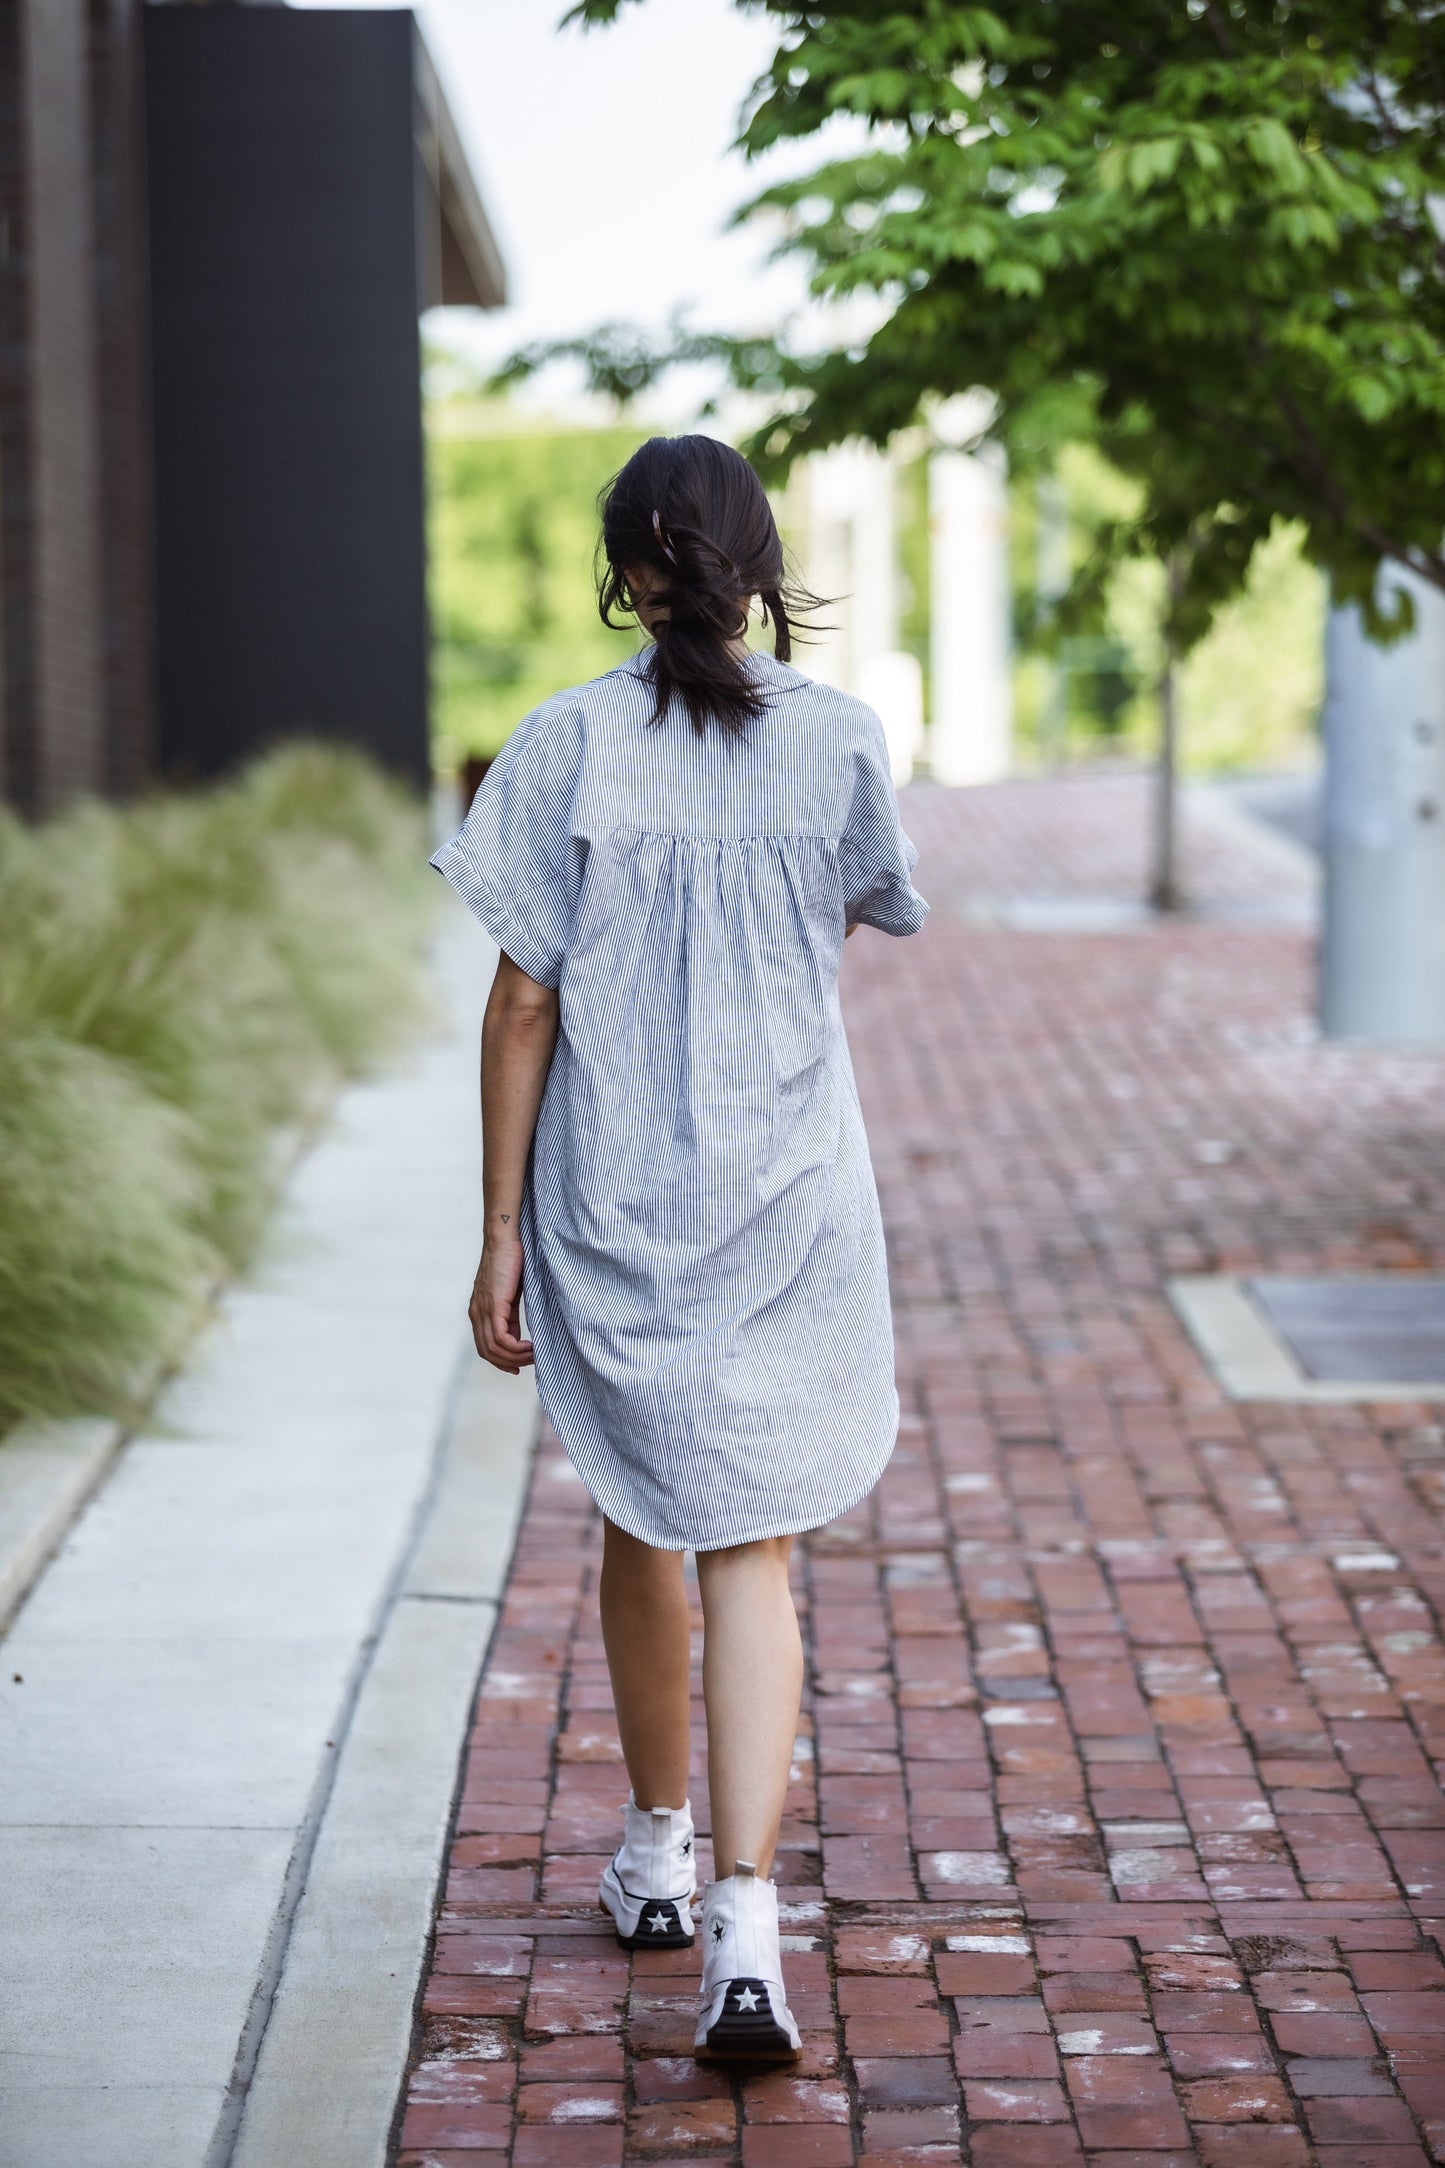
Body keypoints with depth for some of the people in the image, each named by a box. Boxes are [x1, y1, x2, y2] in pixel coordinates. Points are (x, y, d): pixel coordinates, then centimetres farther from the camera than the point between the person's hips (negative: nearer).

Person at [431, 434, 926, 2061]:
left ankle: (656, 1853, 37)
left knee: (639, 1517, 20)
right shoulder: (839, 740, -5)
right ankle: (745, 1922, -12)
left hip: (610, 1204, 0)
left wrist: (501, 1229, -1)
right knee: (749, 1556, 2)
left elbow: (522, 1007, -7)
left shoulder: (567, 746, -8)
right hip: (789, 1197, 0)